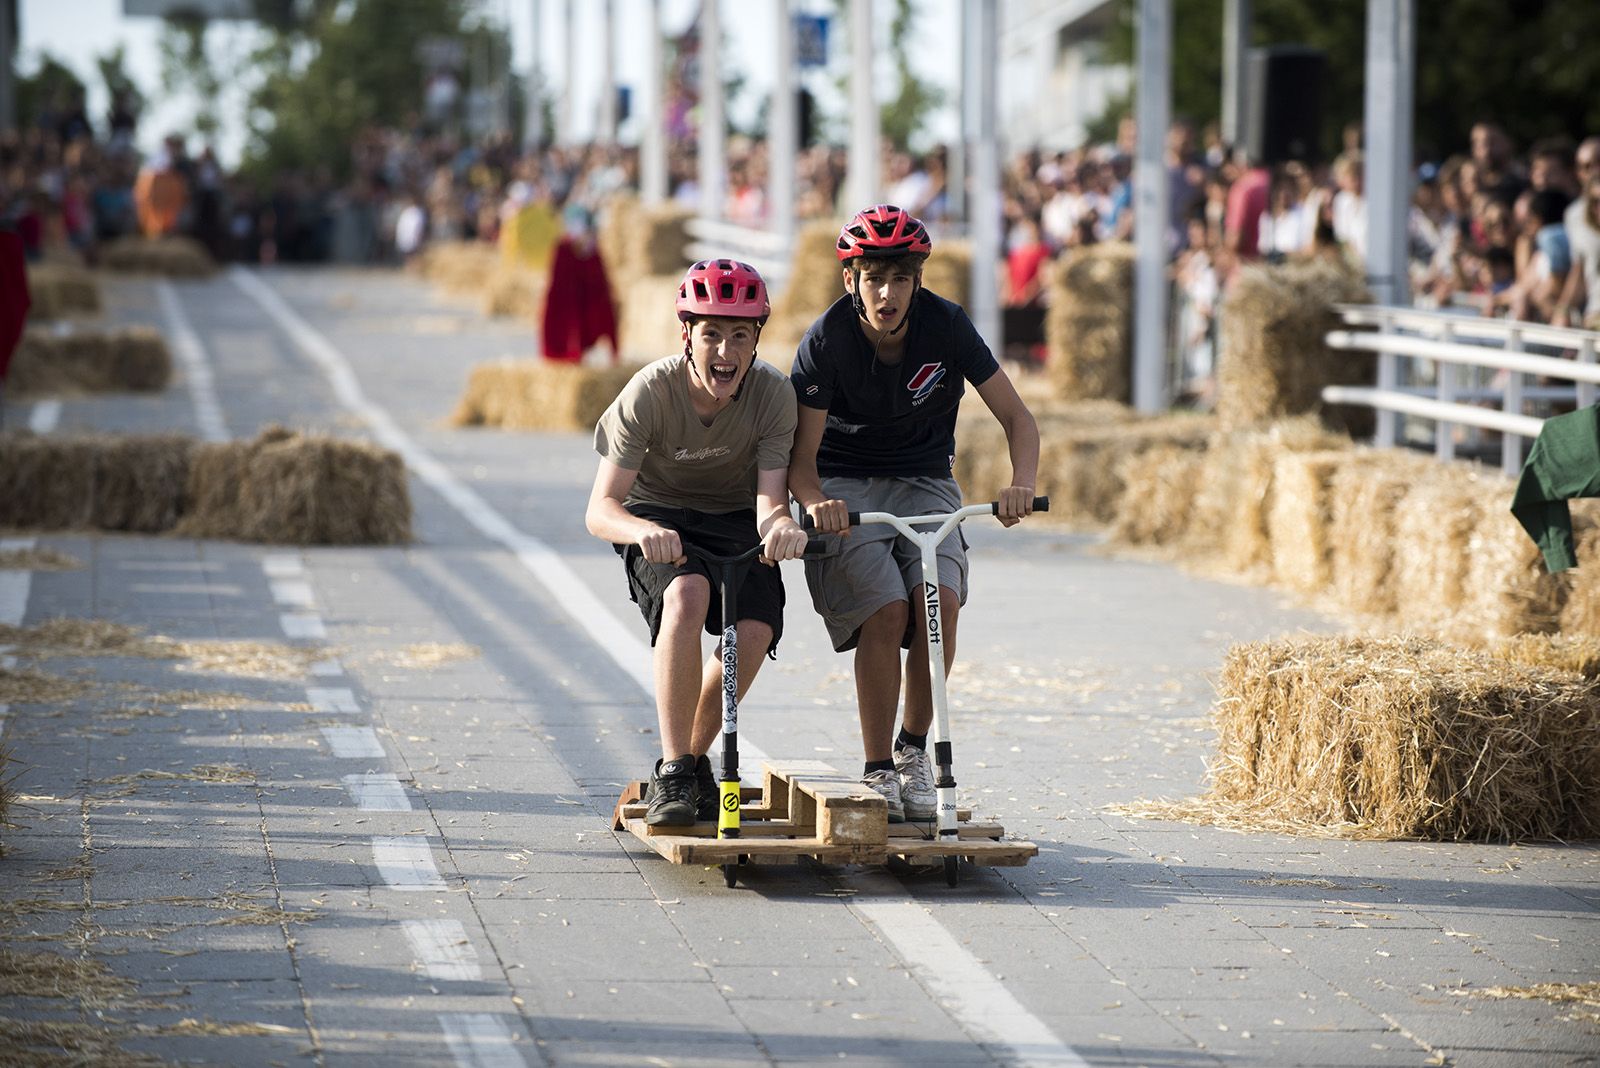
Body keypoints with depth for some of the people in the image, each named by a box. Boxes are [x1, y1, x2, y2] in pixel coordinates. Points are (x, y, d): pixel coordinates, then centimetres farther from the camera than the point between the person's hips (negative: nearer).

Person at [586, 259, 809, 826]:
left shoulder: (773, 393, -18)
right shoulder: (650, 392, -24)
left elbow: (769, 496, -23)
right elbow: (601, 508, -28)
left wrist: (779, 523, -48)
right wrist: (645, 530, -51)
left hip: (734, 521, 2)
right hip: (658, 518, -2)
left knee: (754, 631, -24)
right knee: (687, 596, -34)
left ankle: (694, 757, 2)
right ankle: (672, 773, -26)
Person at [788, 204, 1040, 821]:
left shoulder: (946, 326, -13)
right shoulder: (826, 341, -17)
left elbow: (1016, 417, -10)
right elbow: (801, 458, -16)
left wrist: (1021, 485, -29)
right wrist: (814, 503, -38)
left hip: (924, 485, 2)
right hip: (845, 489, -2)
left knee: (939, 598, -25)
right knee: (886, 612, -24)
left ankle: (913, 748, -4)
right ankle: (877, 771, -9)